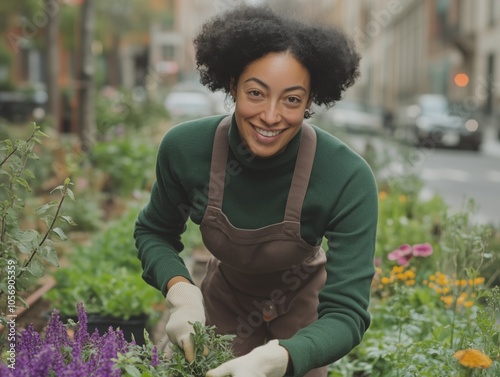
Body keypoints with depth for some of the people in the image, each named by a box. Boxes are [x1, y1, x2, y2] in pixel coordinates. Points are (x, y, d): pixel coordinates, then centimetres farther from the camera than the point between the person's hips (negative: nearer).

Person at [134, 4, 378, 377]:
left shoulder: (348, 179, -33)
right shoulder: (185, 147, -26)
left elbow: (346, 314, -32)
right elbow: (154, 232, -7)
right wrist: (181, 290, -27)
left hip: (302, 307, -1)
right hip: (223, 299, 2)